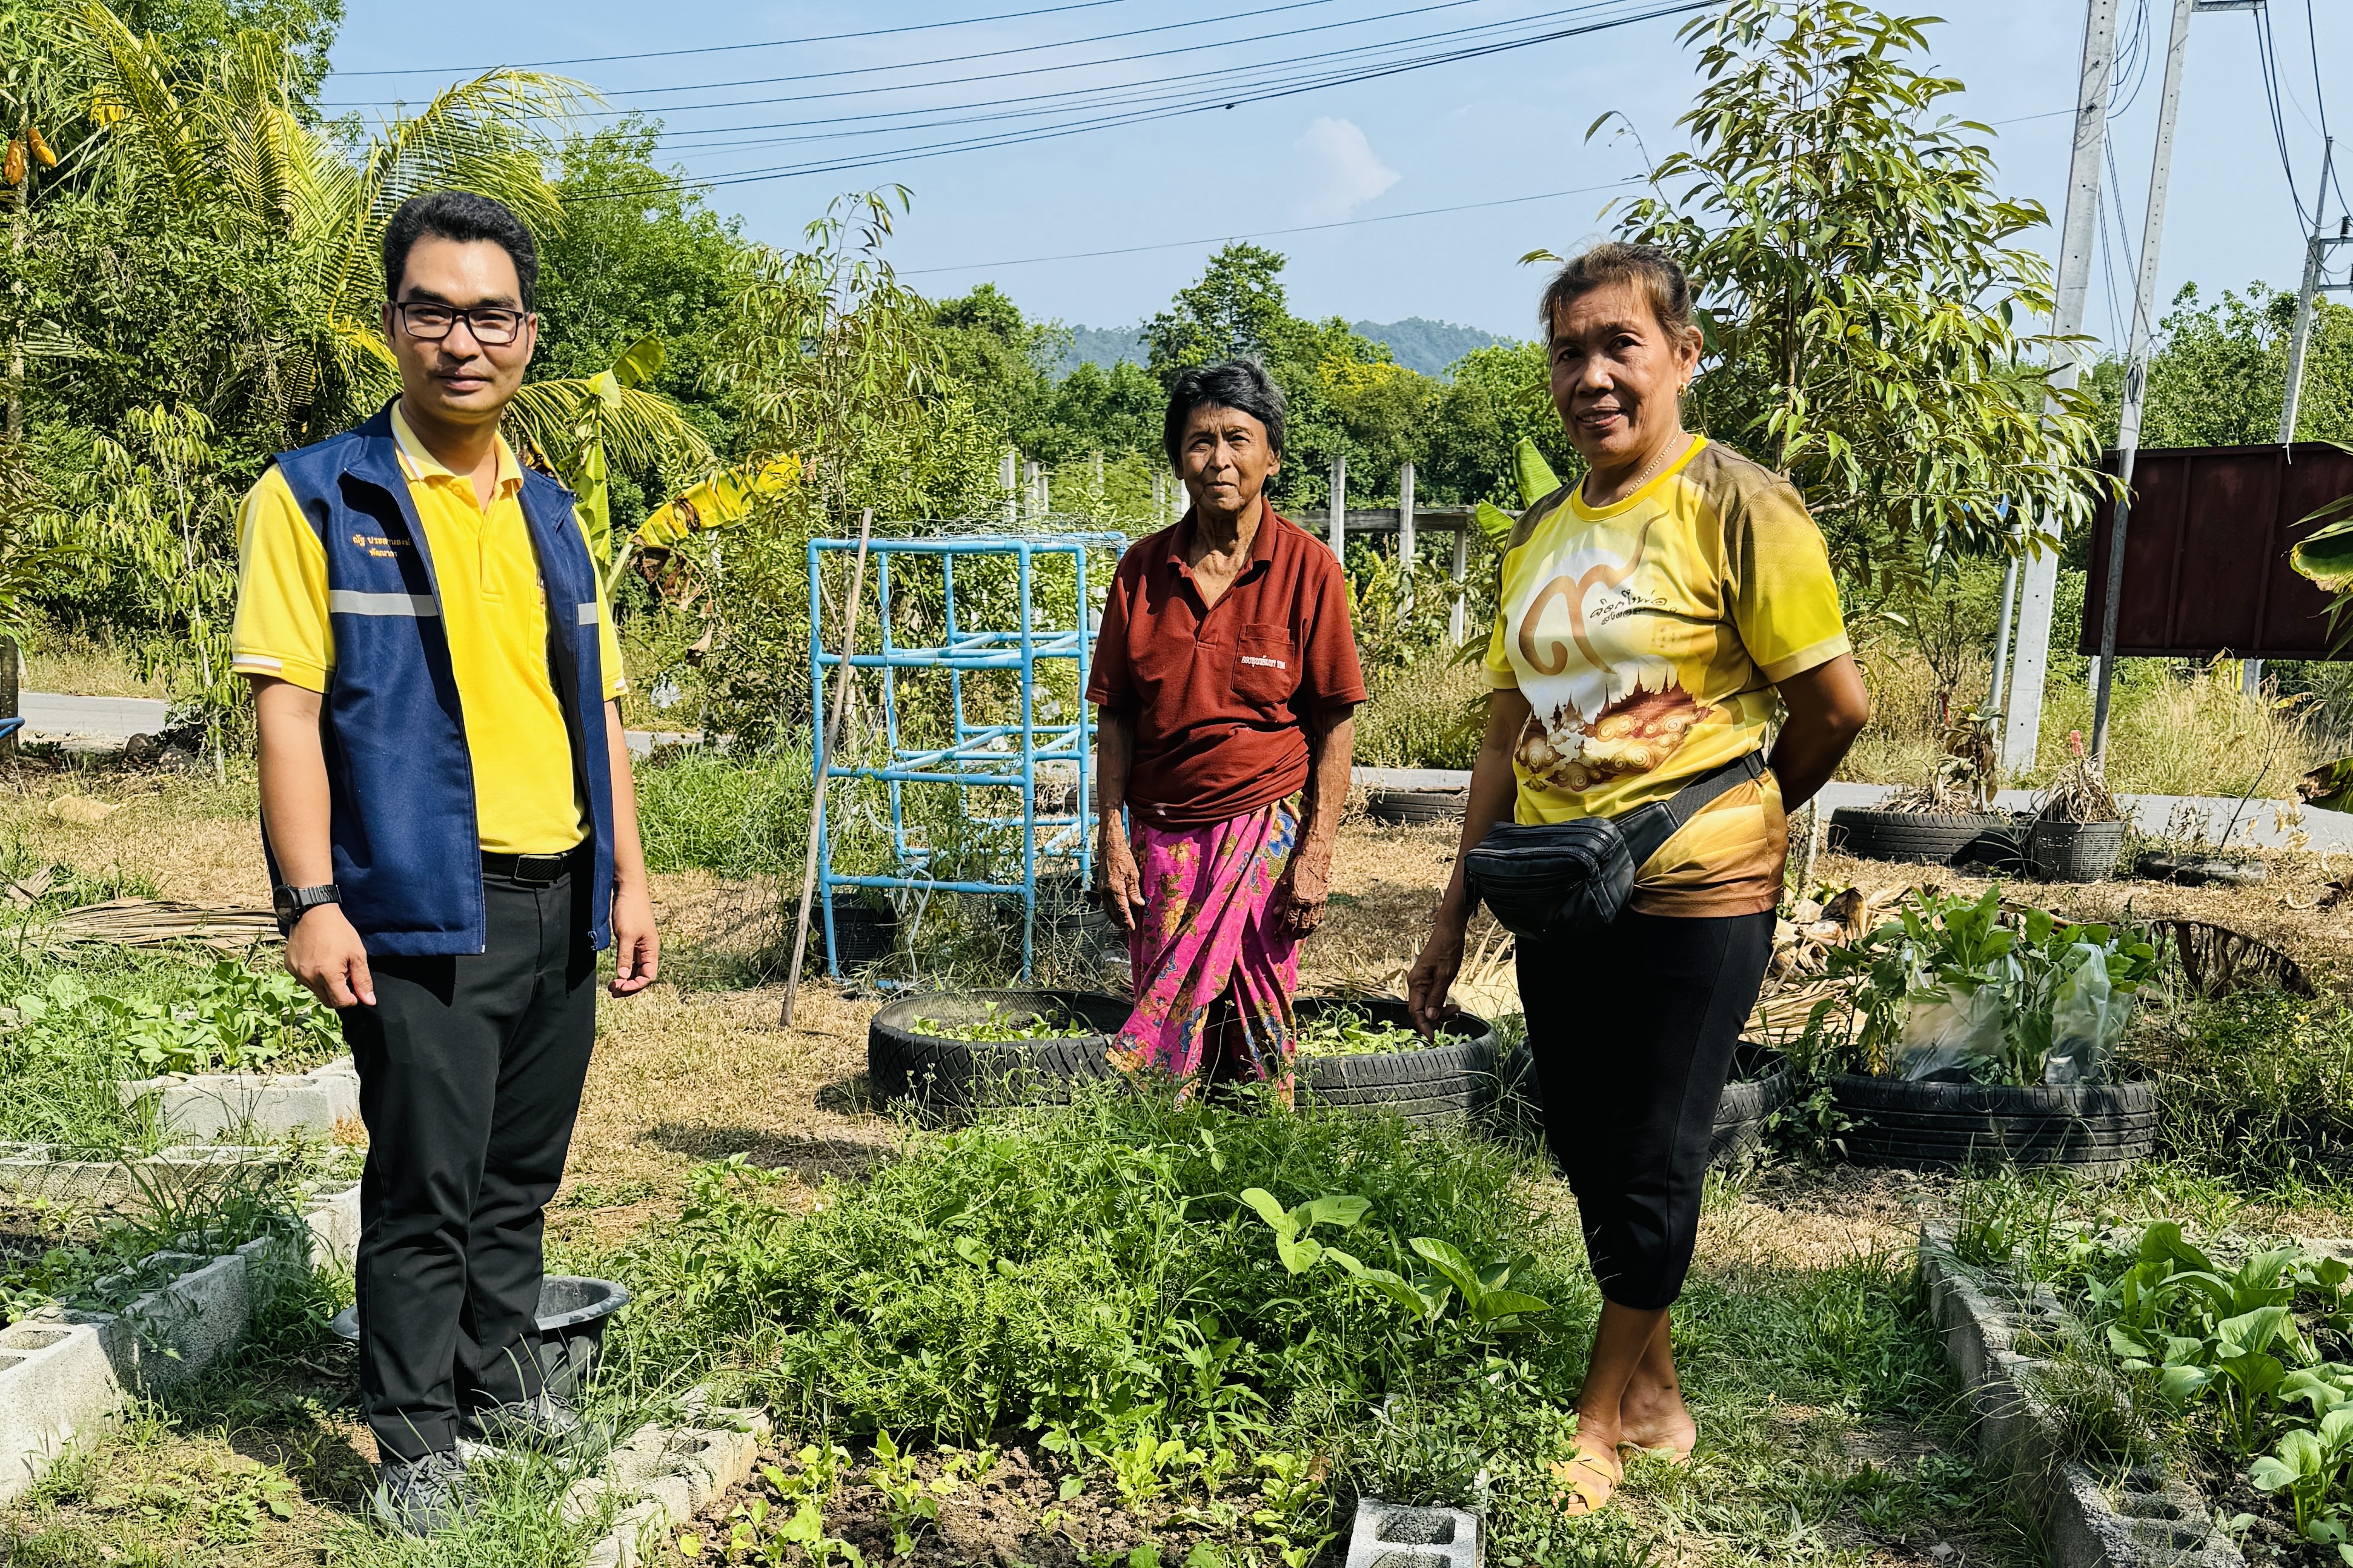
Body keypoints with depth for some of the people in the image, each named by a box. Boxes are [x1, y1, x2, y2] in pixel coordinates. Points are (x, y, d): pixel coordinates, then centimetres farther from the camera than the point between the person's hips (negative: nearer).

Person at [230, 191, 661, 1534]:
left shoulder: (550, 513, 14)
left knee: (520, 1175, 16)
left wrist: (631, 881, 11)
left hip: (560, 905, 6)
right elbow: (288, 707, -8)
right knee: (427, 1190, 1)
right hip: (421, 911, -5)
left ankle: (504, 1381, 34)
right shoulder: (317, 497, -3)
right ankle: (416, 1443, 17)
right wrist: (312, 902, -14)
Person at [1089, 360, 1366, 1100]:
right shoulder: (1143, 569, 2)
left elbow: (1335, 722, -4)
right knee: (1162, 1017, 7)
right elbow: (1116, 716, 6)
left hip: (1265, 827, -2)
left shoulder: (1307, 567, -5)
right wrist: (1112, 836, 0)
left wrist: (1316, 855, -8)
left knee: (1257, 1031, 5)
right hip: (1161, 833, 2)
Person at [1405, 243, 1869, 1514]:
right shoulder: (1541, 534, 8)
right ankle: (1654, 1397, 34)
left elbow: (1836, 703, -10)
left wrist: (1730, 813, 6)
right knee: (1586, 1153, 15)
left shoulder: (1735, 507, -12)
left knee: (1649, 1170, 6)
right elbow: (1508, 730, 11)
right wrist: (1454, 911, 11)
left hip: (1692, 900, -6)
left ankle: (1597, 1426, 24)